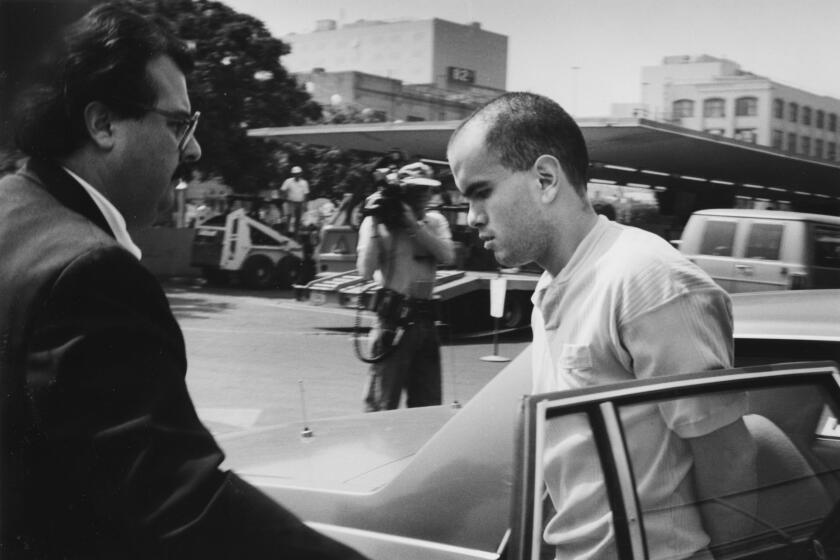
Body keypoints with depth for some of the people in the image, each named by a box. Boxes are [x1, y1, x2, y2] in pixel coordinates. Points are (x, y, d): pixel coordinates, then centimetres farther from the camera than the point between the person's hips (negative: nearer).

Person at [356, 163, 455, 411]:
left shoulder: (435, 221, 11)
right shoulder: (378, 222, -1)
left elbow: (447, 256, -7)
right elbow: (366, 271, -12)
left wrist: (414, 223, -13)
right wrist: (375, 224, -14)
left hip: (425, 318, 5)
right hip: (394, 319, -5)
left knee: (429, 405, 12)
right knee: (382, 404, -7)